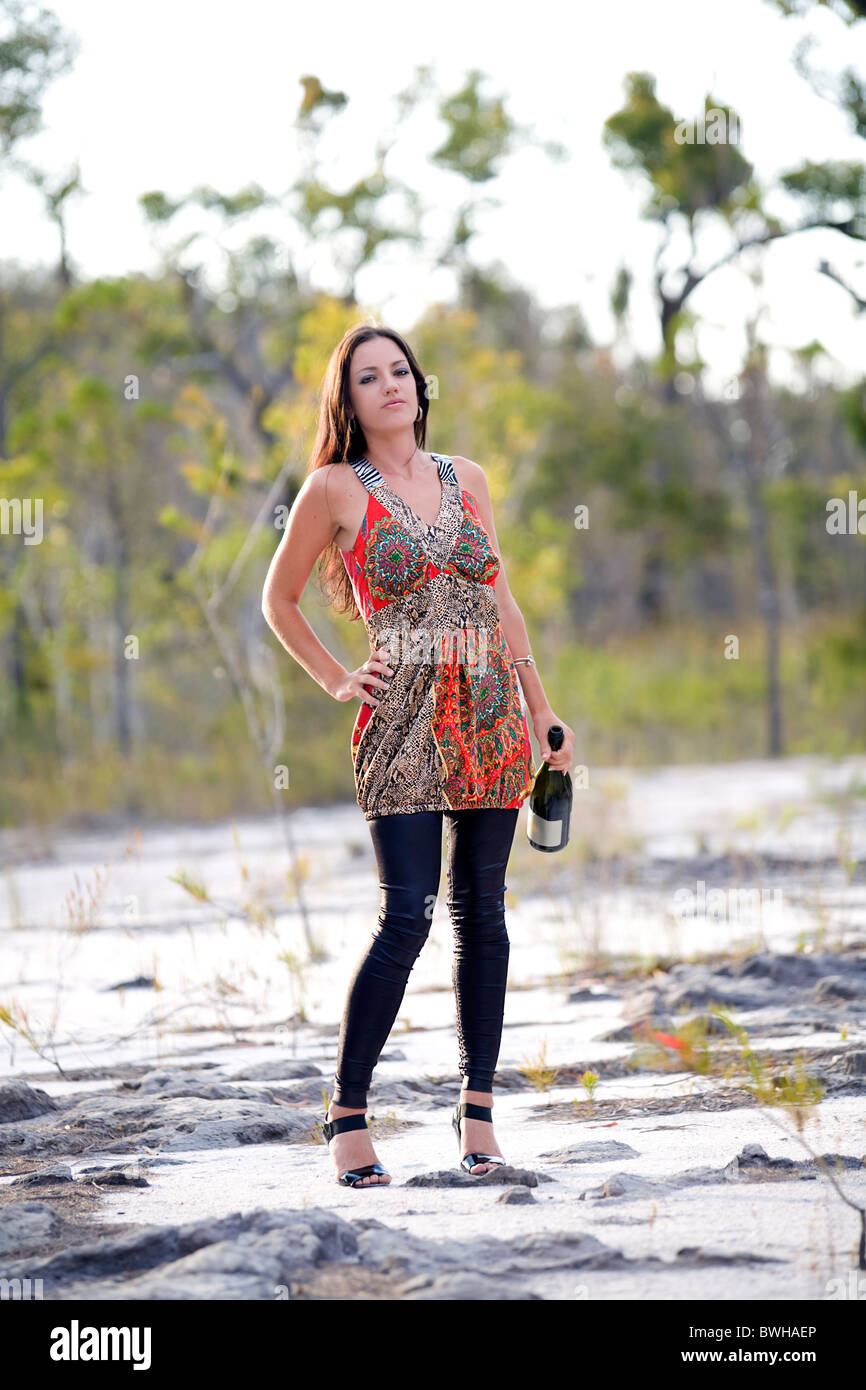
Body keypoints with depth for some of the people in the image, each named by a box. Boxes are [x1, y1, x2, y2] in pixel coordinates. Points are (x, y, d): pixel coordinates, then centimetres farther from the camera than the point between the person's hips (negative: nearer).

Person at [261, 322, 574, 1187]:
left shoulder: (466, 479, 12)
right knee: (407, 915, -12)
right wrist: (337, 683, 3)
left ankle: (478, 1104, 13)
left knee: (481, 913, 4)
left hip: (490, 714, 4)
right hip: (404, 719, -4)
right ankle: (347, 1114, -4)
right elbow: (279, 600, 10)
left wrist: (542, 709, 13)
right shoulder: (335, 489, 0)